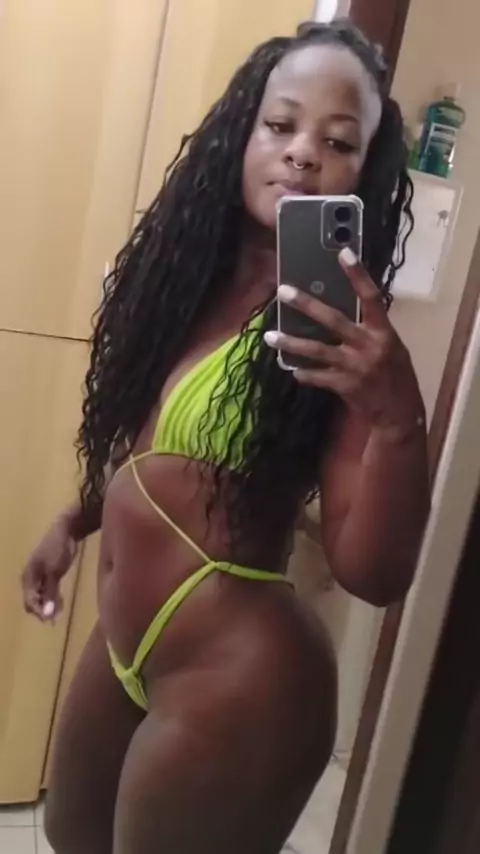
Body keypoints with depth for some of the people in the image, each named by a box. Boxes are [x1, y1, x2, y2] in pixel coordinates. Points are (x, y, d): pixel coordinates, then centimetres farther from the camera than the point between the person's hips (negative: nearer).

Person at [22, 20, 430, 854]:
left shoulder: (341, 327, -20)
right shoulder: (190, 271, 2)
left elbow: (371, 573, -25)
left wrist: (397, 417, -39)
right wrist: (76, 520, 18)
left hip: (234, 677, -7)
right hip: (124, 640, 8)